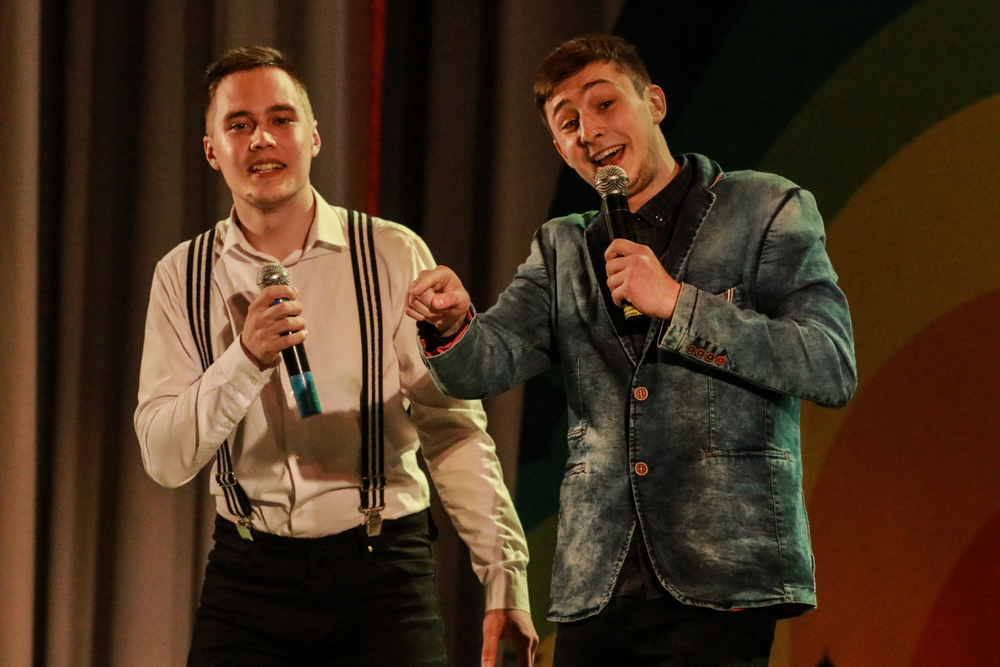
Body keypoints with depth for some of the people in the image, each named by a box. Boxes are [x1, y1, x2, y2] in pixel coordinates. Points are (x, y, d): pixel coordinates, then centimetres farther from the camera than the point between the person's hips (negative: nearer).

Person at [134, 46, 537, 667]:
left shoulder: (394, 256, -2)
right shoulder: (182, 277, 4)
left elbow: (454, 428, -6)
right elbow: (165, 460, -3)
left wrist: (505, 575, -13)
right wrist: (246, 359, -18)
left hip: (381, 568, -2)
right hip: (247, 574, 2)